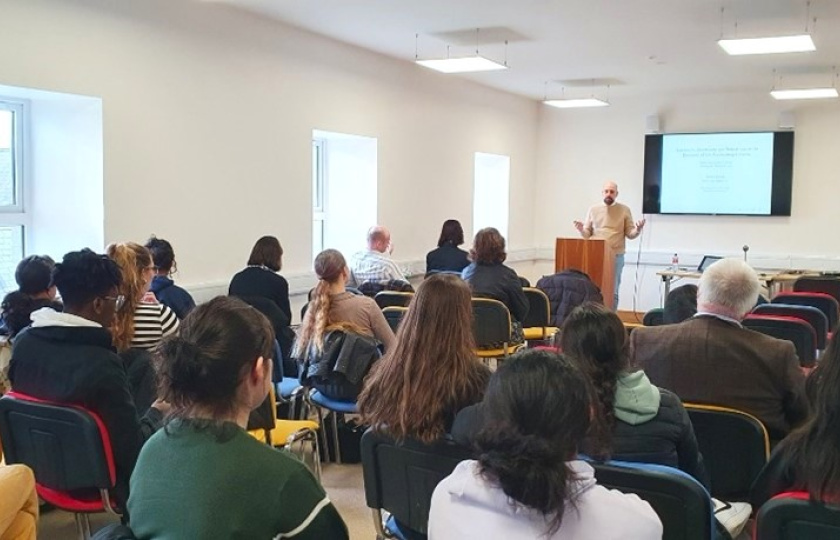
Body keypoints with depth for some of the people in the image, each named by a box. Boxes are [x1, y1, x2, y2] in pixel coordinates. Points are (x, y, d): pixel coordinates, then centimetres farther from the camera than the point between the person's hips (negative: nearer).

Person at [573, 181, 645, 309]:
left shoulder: (624, 210, 4)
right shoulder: (593, 210, 8)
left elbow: (630, 234, 2)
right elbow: (587, 234, 9)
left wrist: (637, 230, -19)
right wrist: (581, 230, -13)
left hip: (616, 256, -1)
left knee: (613, 291, 2)